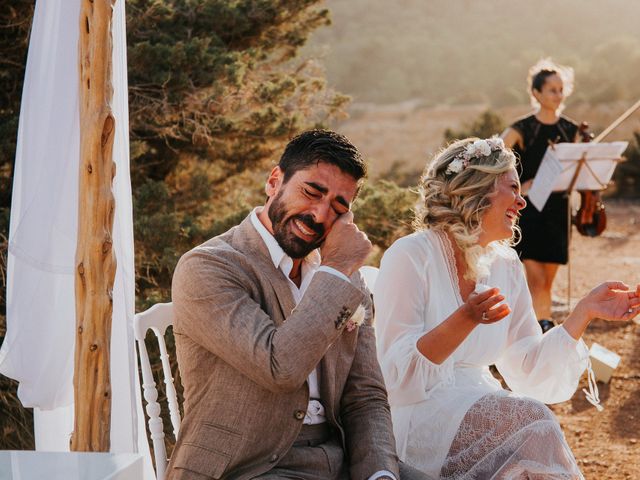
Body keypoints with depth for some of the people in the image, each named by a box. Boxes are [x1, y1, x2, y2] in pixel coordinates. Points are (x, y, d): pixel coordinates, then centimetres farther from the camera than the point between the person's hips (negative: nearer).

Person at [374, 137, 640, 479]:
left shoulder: (505, 265, 10)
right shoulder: (410, 257, -11)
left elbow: (528, 370, 9)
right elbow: (397, 376, -17)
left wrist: (585, 312, 0)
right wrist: (466, 320, -30)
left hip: (481, 410, 6)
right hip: (415, 420, -5)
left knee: (538, 432, -25)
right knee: (531, 420, -26)